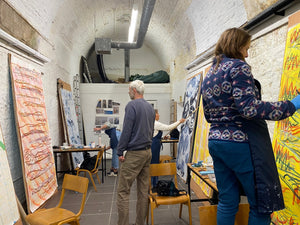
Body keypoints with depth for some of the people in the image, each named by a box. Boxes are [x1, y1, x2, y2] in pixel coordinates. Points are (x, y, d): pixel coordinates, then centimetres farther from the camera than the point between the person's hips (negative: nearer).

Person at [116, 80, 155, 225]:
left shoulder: (132, 105, -11)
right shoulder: (150, 107, 13)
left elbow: (126, 130, -16)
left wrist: (120, 151, -8)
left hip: (134, 153, -8)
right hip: (148, 152, 8)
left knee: (123, 191, -1)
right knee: (143, 189, 12)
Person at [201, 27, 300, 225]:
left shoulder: (209, 76, 16)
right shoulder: (238, 66, -8)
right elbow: (249, 108, -20)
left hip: (216, 141, 8)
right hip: (241, 142, -8)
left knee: (227, 202, 15)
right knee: (263, 204, 7)